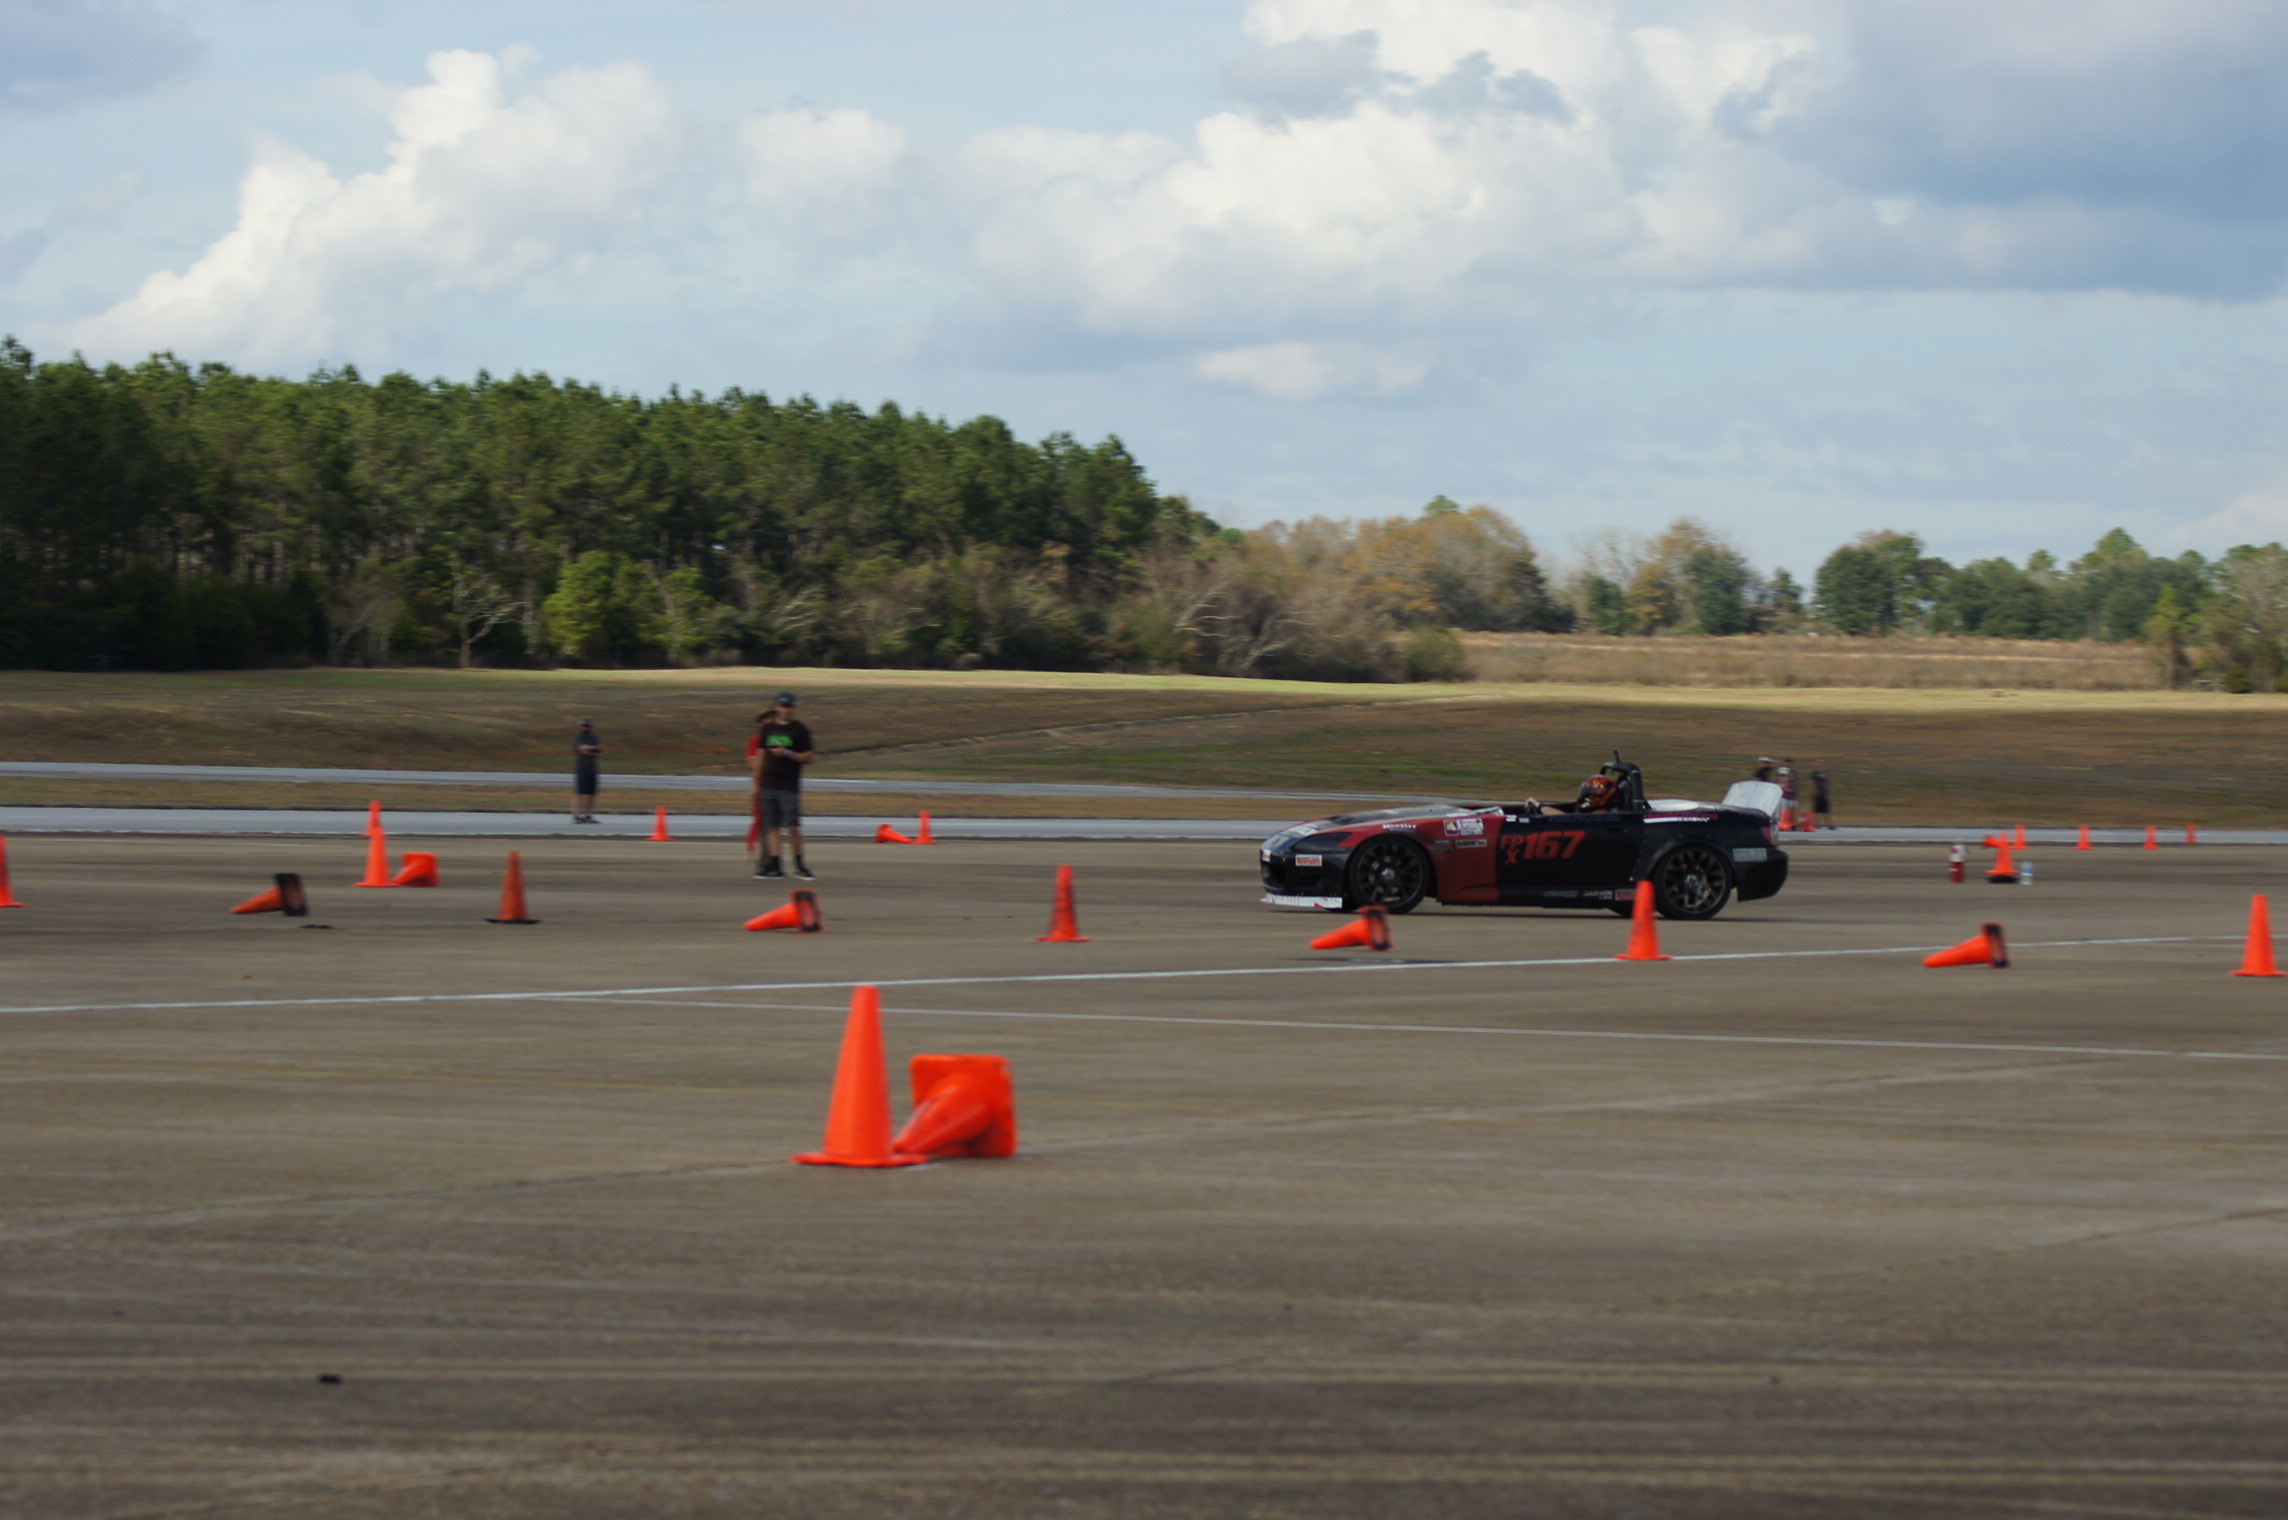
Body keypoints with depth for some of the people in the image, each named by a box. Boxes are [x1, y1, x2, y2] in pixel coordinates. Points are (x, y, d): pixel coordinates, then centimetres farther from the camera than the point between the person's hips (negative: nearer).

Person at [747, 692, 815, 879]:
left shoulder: (799, 730, 0)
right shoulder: (768, 729, 11)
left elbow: (809, 757, -2)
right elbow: (760, 757, 16)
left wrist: (787, 754, -16)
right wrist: (756, 784, 13)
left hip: (789, 787, -4)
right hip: (768, 785, 4)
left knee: (793, 827, -7)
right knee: (771, 827, 3)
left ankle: (800, 865, 4)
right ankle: (774, 865, 6)